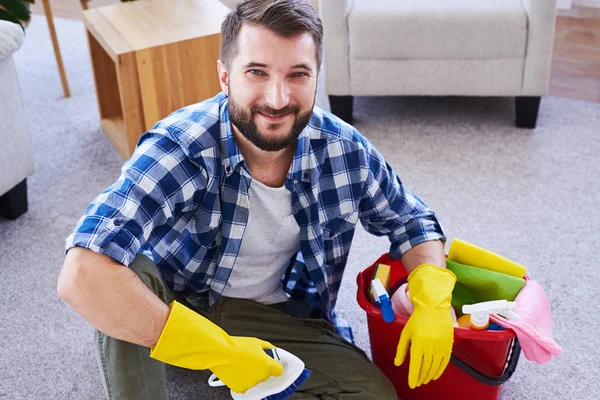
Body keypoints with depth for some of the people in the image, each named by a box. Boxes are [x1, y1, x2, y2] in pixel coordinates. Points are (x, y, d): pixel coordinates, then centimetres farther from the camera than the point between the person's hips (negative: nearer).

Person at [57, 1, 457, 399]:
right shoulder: (181, 147, -29)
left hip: (276, 315, 4)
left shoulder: (345, 151, -15)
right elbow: (81, 277, -42)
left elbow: (412, 223, 5)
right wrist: (219, 351, -39)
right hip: (172, 306, -3)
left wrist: (432, 302, -16)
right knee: (126, 277, -35)